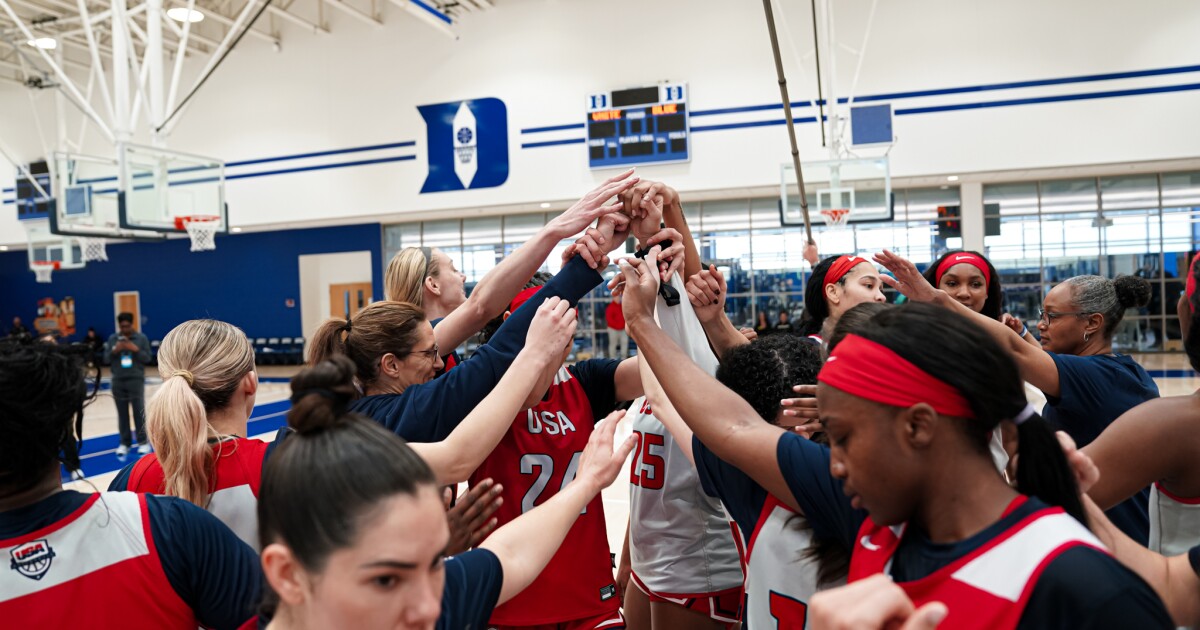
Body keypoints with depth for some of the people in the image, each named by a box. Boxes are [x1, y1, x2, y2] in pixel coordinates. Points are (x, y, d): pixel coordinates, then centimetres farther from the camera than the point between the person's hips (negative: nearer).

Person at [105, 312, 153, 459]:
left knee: (139, 411, -2)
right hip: (118, 381, 2)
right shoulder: (112, 338, 9)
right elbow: (106, 358, 7)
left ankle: (143, 442, 7)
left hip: (136, 380, -2)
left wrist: (136, 349, -15)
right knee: (122, 413, 6)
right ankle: (125, 443, 15)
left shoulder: (141, 338, 2)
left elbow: (147, 358, -1)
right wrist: (114, 350, -11)